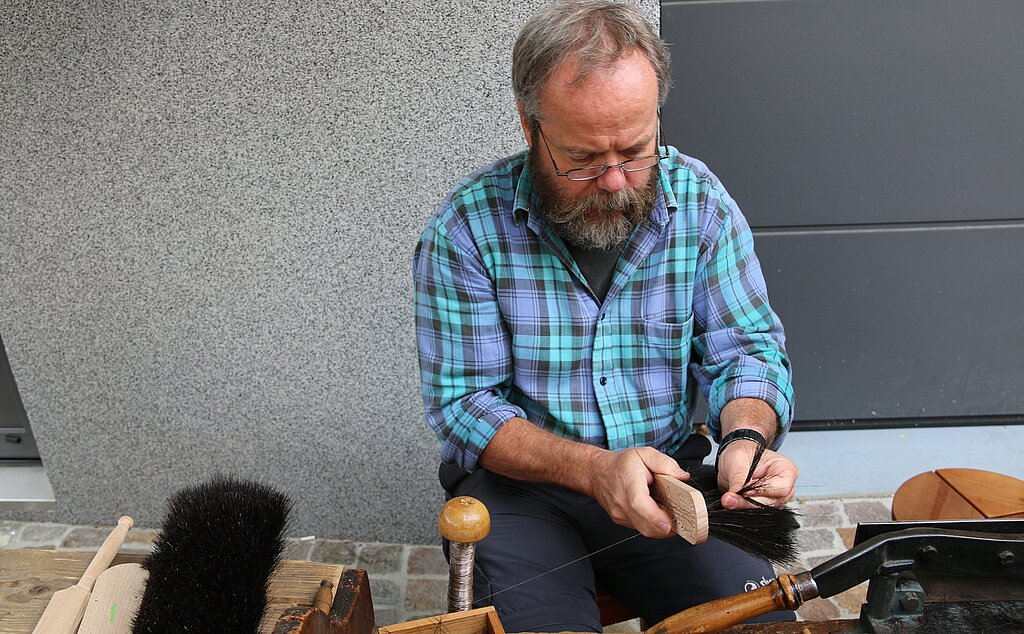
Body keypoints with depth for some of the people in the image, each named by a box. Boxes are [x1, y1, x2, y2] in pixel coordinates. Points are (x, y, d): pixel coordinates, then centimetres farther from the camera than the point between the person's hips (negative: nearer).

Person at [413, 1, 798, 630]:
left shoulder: (700, 200, -4)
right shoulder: (467, 226, -13)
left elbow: (749, 347, 0)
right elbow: (463, 404, -12)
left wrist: (746, 438, -23)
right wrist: (595, 470, -26)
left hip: (670, 477, 3)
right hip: (520, 487, -2)